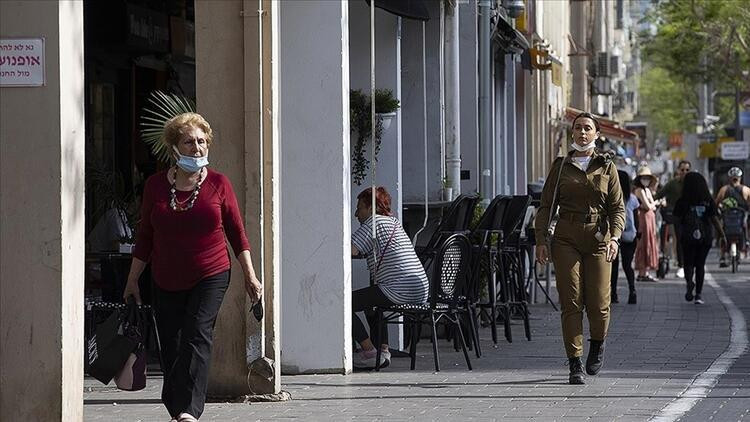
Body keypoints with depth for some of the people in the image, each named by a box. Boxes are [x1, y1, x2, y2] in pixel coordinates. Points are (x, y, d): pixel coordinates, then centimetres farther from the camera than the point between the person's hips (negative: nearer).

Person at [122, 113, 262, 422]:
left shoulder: (218, 184, -1)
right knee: (170, 347, 3)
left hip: (211, 275, -2)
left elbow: (237, 232, 5)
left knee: (197, 336, -18)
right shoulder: (156, 185, 3)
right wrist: (133, 279, 11)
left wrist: (250, 275, 3)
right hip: (167, 281, 3)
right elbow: (145, 236, 10)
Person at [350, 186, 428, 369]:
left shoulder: (375, 222, -3)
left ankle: (369, 351, -8)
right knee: (370, 302, 35)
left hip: (398, 290, -10)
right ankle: (383, 350, 20)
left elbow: (352, 250, -14)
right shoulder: (395, 222, 25)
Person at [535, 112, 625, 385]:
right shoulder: (561, 166, 8)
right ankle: (575, 365, -5)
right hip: (566, 239, 0)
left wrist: (614, 238, -12)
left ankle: (597, 345, 28)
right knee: (571, 301, -7)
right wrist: (540, 240, -2)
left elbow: (618, 208, 4)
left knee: (598, 303, -3)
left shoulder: (606, 167, 7)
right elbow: (546, 206, 8)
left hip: (598, 239, 0)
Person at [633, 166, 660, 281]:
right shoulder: (640, 190, -10)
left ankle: (645, 272, 12)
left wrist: (652, 205, -6)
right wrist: (655, 203, 4)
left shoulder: (647, 190, 18)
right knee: (644, 245, -8)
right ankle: (642, 273, -6)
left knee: (650, 245, 9)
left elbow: (653, 207, 15)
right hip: (644, 218, -9)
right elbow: (648, 206, -15)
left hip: (650, 219, 9)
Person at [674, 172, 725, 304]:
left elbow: (677, 218, 2)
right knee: (700, 264, 10)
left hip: (688, 237, -1)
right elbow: (715, 219, -5)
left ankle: (689, 281, -26)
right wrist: (722, 235, -1)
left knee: (689, 263, 6)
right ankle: (698, 295, 7)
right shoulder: (708, 201, -2)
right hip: (705, 236, 1)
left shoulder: (683, 201, -5)